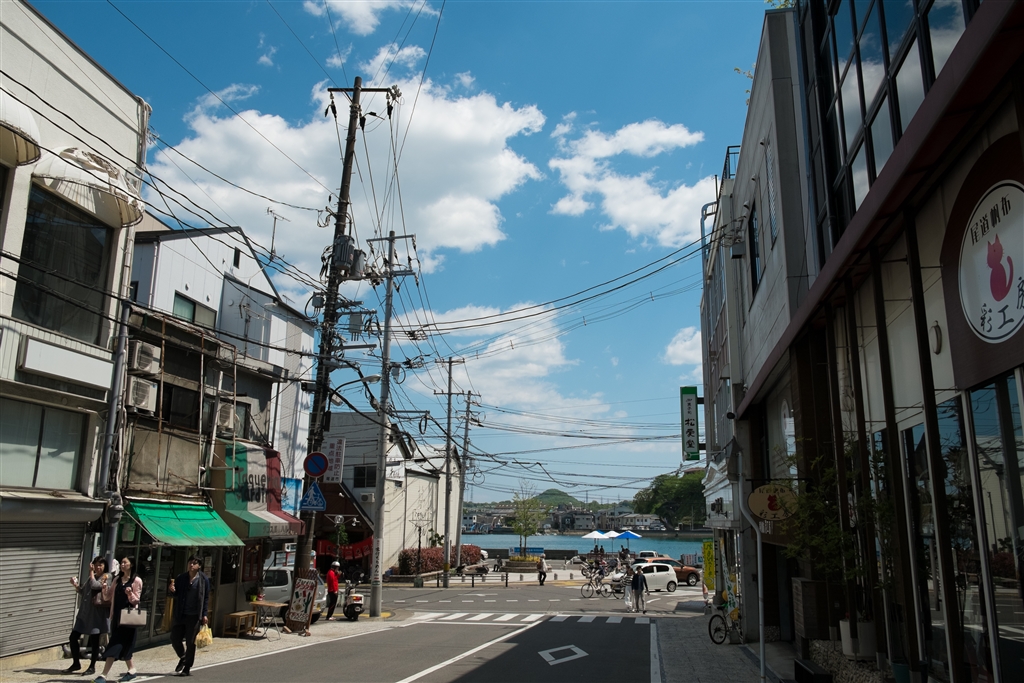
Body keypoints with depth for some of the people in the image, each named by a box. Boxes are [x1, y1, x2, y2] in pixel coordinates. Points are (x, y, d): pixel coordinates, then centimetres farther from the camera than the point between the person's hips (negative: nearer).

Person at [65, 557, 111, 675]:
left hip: (97, 613, -7)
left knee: (94, 640, 1)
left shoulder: (106, 578, -6)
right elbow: (83, 592, 21)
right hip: (84, 612, 7)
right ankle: (76, 663, 22)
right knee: (73, 638, 6)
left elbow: (94, 585, -22)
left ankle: (92, 667, 12)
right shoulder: (91, 577, 16)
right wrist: (75, 585, 4)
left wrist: (91, 572, -10)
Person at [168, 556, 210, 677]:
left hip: (194, 616, -3)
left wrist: (204, 615, -6)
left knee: (190, 642, 2)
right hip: (180, 614, 3)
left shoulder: (203, 579, -3)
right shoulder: (181, 578, 4)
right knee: (175, 639, 7)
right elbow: (176, 595, 9)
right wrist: (172, 590, -14)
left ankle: (187, 668, 15)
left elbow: (206, 598, -1)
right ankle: (182, 658, 35)